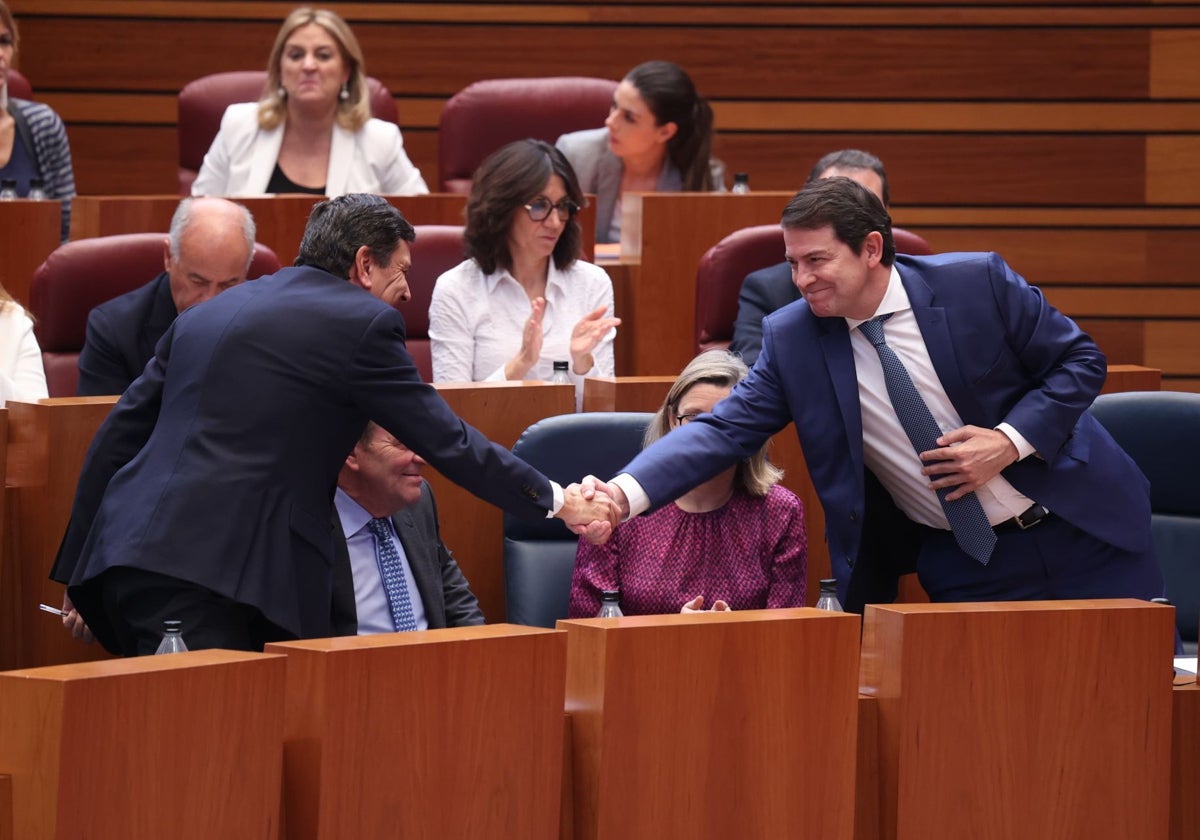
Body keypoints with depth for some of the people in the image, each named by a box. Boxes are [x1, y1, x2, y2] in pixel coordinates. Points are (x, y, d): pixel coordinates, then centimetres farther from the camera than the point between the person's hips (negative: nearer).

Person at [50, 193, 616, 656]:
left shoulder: (207, 314, 22)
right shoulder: (362, 322, 1)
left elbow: (119, 433, 21)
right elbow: (445, 441, 4)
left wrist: (76, 570, 23)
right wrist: (556, 501, 16)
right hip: (217, 574, -8)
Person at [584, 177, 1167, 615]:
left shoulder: (978, 284, -13)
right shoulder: (791, 340, -8)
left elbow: (1080, 362, -5)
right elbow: (724, 430, -13)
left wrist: (1010, 441, -20)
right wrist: (624, 493, -29)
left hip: (1072, 534, -1)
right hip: (962, 568, 1)